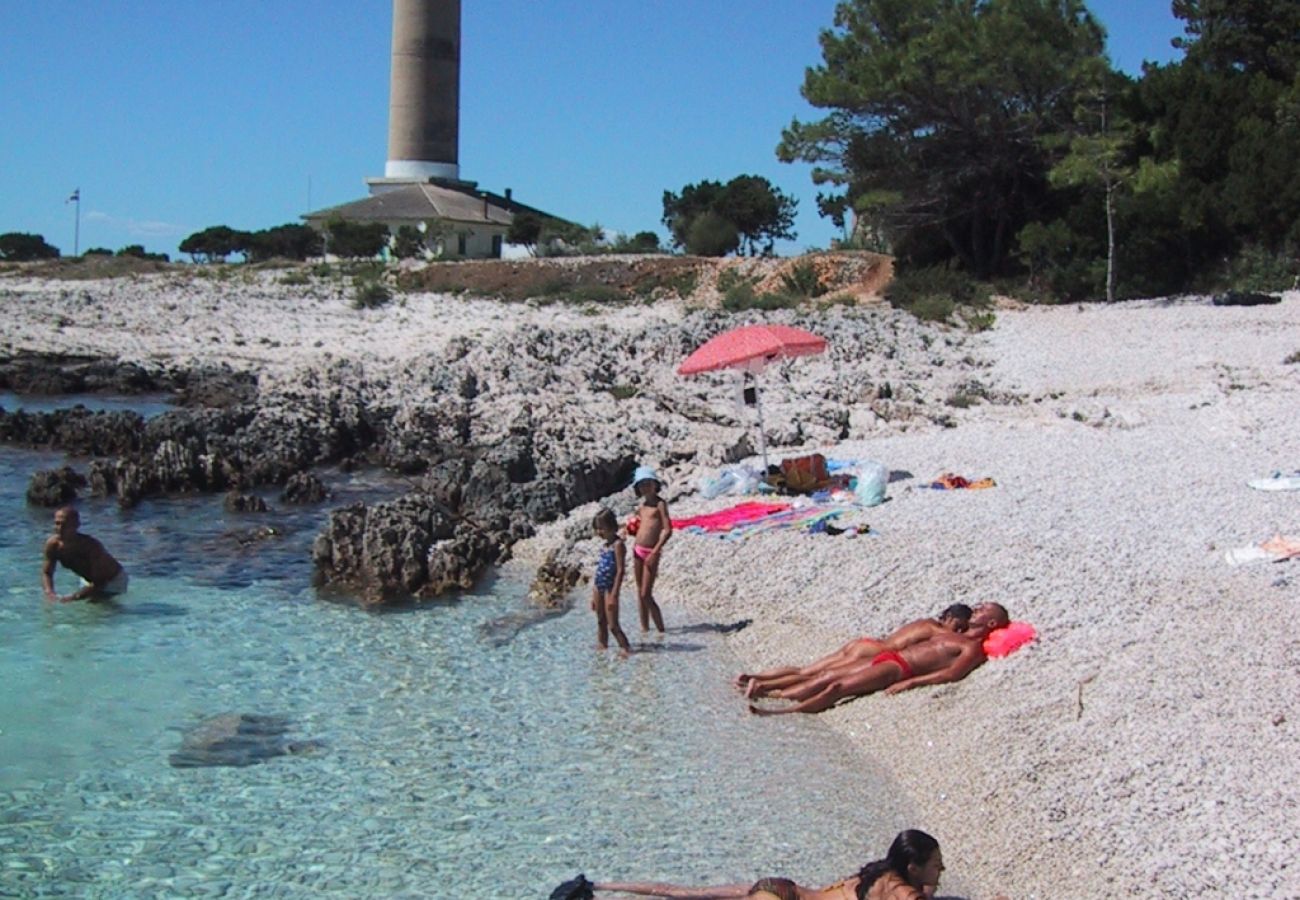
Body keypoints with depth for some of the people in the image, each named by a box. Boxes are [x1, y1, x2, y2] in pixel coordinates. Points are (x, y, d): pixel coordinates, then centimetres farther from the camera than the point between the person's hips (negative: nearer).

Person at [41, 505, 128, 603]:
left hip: (113, 580, -7)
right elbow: (46, 573, -8)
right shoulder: (53, 544, -21)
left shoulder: (91, 546, -38)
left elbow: (99, 582, -36)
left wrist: (74, 596, -45)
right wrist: (49, 591, -30)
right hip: (89, 580, 7)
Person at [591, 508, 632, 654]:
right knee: (601, 622, 15)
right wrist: (594, 595, 17)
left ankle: (626, 649, -4)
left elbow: (620, 570, -18)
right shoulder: (605, 545, 12)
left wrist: (614, 595, -21)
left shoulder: (617, 544, -13)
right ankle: (602, 645, 23)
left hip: (610, 588, -8)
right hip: (599, 588, 8)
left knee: (613, 625, -8)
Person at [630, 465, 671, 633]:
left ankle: (661, 630, -2)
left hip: (651, 553, -7)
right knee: (640, 593, 11)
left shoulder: (660, 504, -8)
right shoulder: (642, 505, 12)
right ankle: (644, 628, 19)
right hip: (638, 551, 7)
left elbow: (668, 530, -15)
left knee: (646, 595, -10)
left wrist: (655, 552, -18)